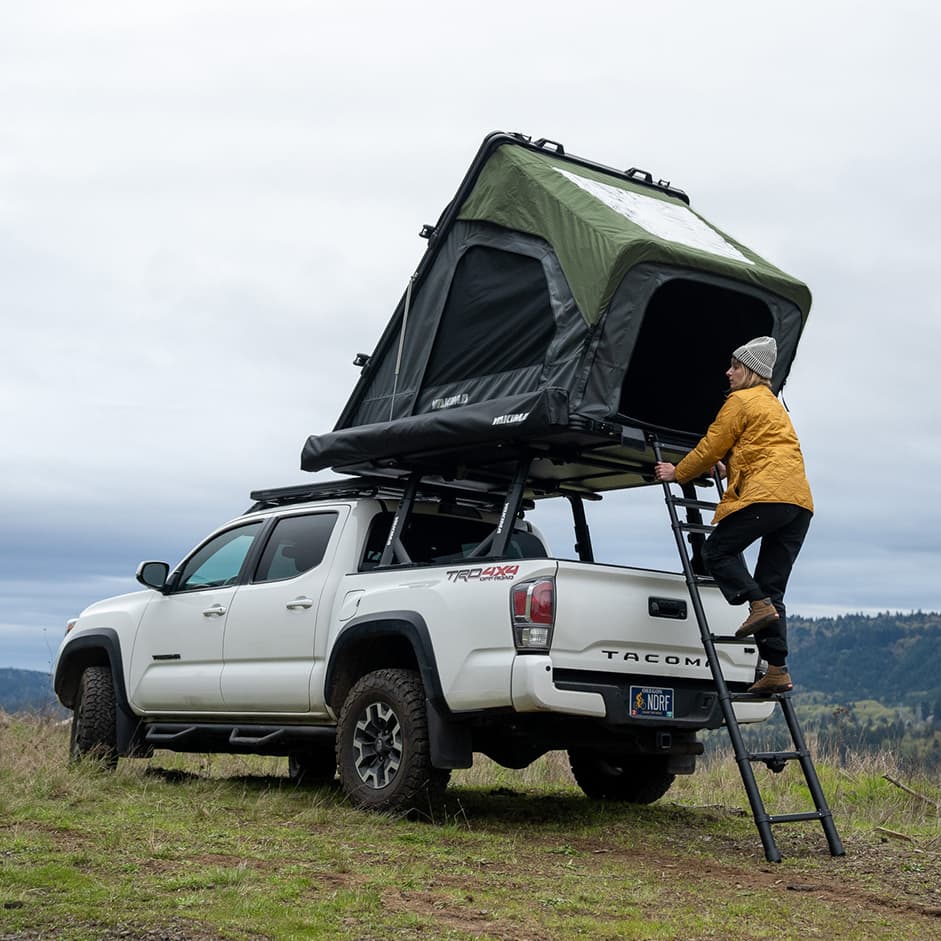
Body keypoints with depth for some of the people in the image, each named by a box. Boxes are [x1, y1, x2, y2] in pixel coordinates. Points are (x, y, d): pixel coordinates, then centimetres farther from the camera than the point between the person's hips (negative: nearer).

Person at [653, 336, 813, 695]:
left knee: (717, 551, 3)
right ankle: (778, 669, 0)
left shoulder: (740, 401, 3)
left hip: (766, 492, -8)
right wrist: (729, 468, 53)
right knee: (772, 584, 6)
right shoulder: (775, 405, 30)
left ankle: (759, 605, -17)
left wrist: (678, 473, 18)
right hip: (800, 502, 8)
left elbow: (710, 447, 4)